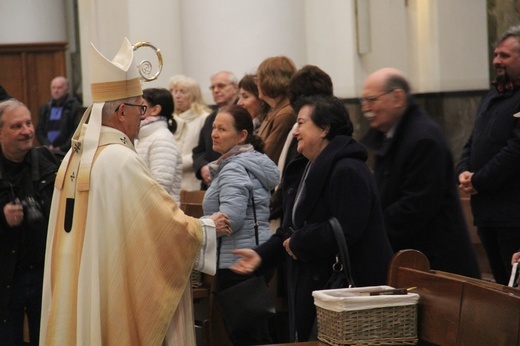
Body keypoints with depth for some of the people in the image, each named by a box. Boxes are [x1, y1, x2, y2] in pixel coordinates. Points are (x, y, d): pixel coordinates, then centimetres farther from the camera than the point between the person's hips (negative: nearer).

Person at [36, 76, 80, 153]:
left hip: (66, 151, -3)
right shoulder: (45, 108, 14)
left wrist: (62, 148, -9)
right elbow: (39, 130, 13)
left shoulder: (74, 107, 0)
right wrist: (48, 146, -2)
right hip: (48, 151, 4)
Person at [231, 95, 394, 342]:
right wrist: (262, 254, 3)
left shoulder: (347, 171, -17)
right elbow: (292, 227, 19)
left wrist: (298, 244, -16)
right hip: (309, 284, 10)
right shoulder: (304, 169, 14)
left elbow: (346, 230, -28)